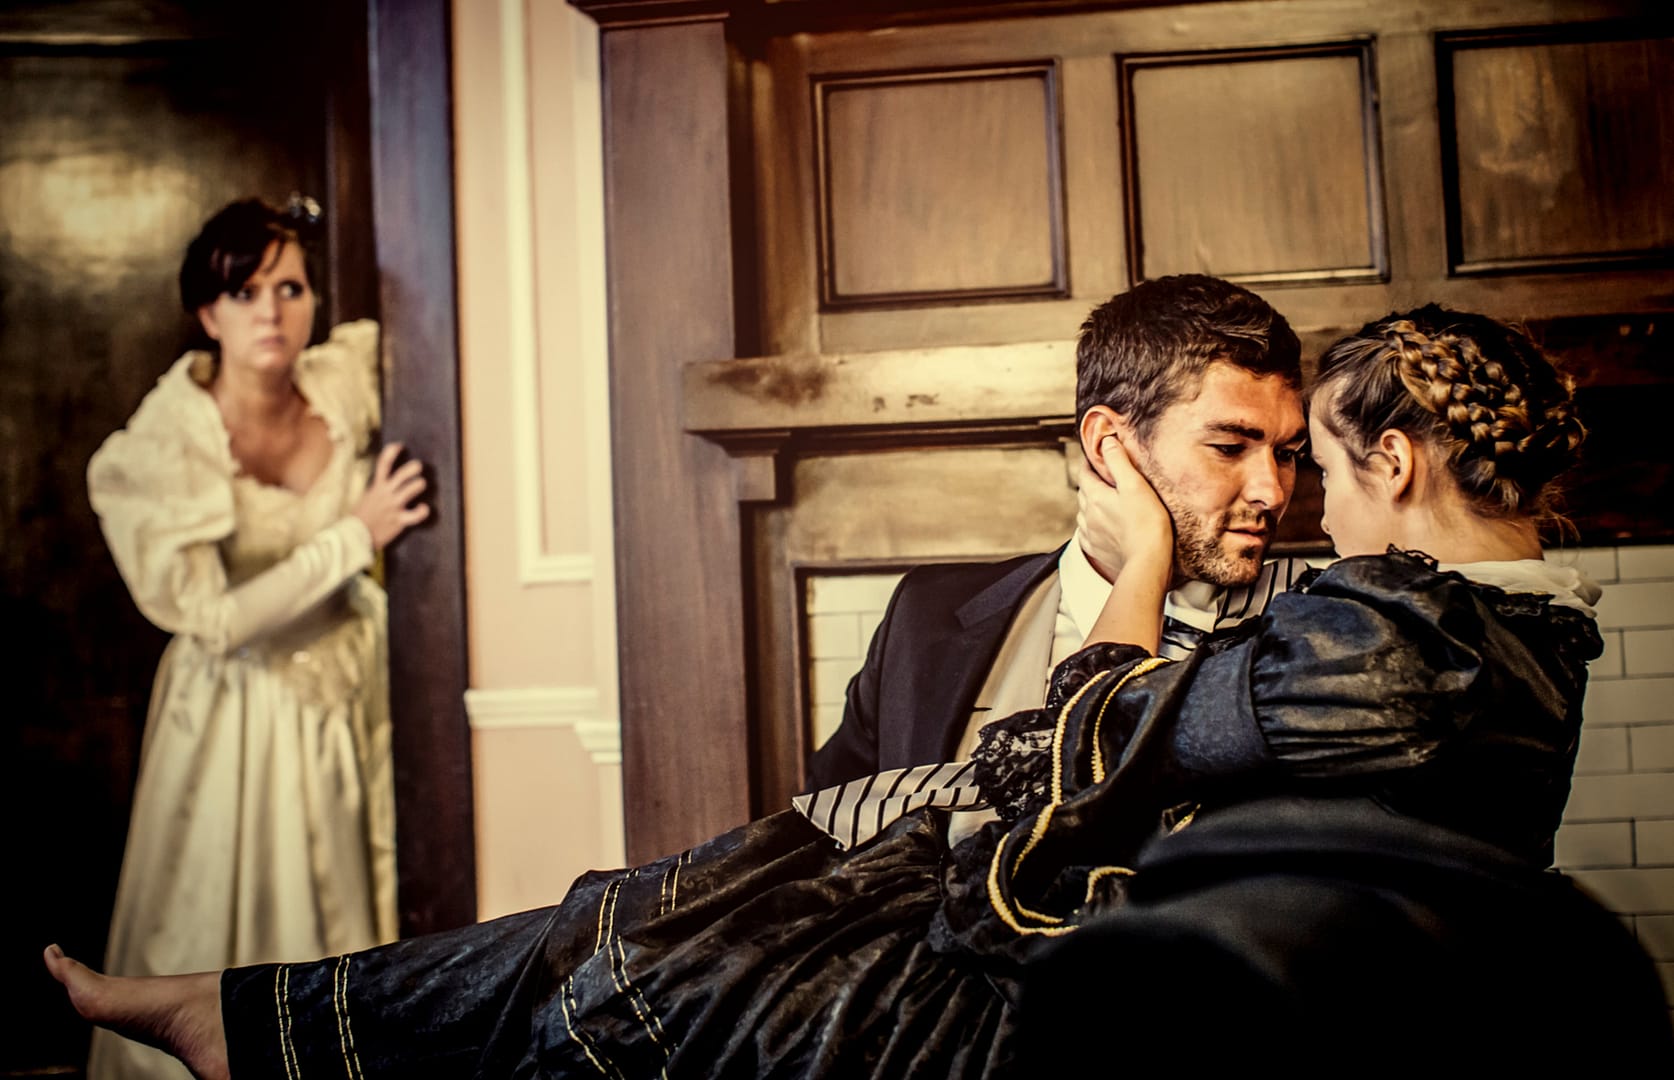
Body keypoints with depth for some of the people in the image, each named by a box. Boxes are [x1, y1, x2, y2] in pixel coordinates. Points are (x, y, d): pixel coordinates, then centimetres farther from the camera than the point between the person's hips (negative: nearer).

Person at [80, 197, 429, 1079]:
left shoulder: (344, 383, -8)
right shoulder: (166, 446, -18)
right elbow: (217, 618, -22)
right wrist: (355, 535, -23)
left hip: (352, 707, 4)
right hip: (238, 721, -4)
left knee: (356, 929, 15)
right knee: (223, 942, 7)